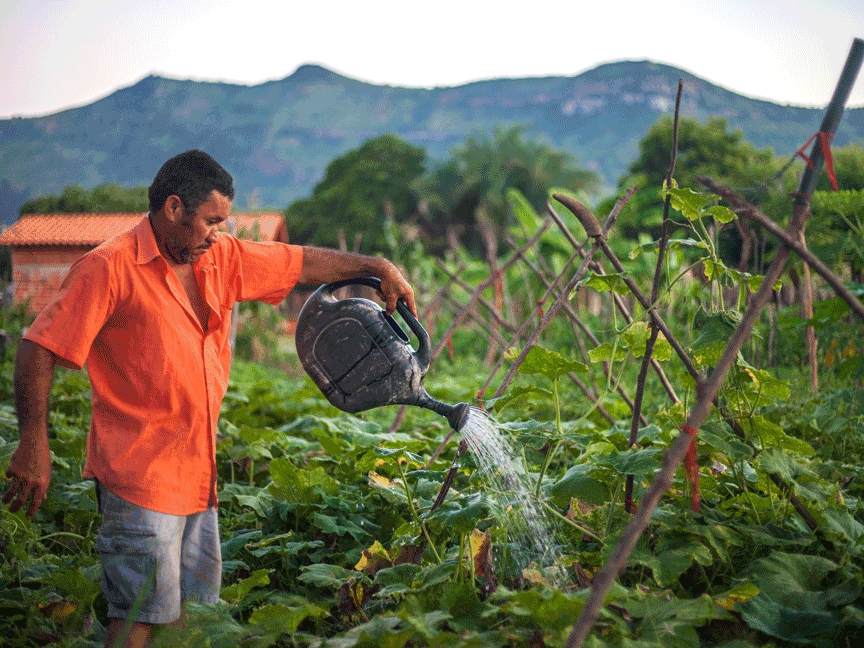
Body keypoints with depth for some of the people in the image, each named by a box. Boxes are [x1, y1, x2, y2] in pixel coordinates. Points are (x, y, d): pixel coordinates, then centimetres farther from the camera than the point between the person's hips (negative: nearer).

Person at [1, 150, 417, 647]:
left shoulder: (222, 259, 10)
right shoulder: (110, 268, -11)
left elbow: (304, 263, 21)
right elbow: (40, 349, -13)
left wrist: (377, 267, 19)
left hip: (197, 476, 8)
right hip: (141, 478, -8)